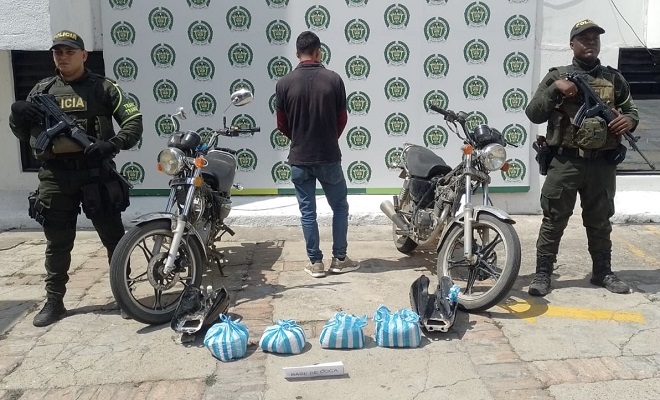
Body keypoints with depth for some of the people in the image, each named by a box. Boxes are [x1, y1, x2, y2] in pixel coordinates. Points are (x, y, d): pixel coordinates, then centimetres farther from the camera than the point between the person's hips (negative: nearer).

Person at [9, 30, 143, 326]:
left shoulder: (102, 87, 4)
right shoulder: (42, 90, 13)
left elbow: (134, 120, -3)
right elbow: (23, 134, 15)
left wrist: (114, 143, -21)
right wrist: (18, 117, -9)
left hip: (95, 172, -2)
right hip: (55, 176, 3)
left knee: (114, 237, 4)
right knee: (57, 243, 9)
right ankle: (54, 301, 20)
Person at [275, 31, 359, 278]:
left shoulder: (284, 83, -6)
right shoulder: (334, 79, -7)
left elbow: (282, 125, 0)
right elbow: (342, 119, 2)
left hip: (299, 158, 1)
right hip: (329, 156, 0)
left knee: (307, 212, 9)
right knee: (340, 207, 15)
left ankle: (315, 263, 15)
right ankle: (339, 259, 18)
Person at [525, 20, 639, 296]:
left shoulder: (614, 78, 12)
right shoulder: (557, 77, 4)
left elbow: (631, 109, 19)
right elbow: (533, 114, -3)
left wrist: (630, 120, -5)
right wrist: (555, 89, -16)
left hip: (602, 164, 3)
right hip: (565, 162, -3)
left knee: (600, 221, 14)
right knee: (554, 220, 0)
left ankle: (602, 272, 27)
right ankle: (543, 273, 8)